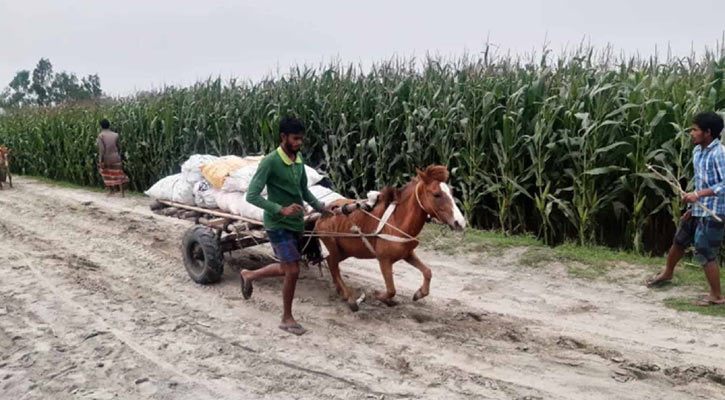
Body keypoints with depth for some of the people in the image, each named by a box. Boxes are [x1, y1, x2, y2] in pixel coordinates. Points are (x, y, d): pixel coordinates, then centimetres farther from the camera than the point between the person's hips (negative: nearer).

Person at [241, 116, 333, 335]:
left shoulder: (299, 161, 3)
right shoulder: (270, 162, -19)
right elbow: (252, 196, -21)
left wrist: (321, 207, 1)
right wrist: (281, 209, -29)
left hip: (296, 223, 8)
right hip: (278, 225, -8)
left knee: (286, 269, 18)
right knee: (293, 270, -8)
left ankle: (249, 275, 43)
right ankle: (287, 319, 11)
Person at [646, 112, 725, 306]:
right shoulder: (697, 151, 6)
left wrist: (699, 194, -31)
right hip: (698, 209, 9)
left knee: (705, 254, -3)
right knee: (679, 241, 23)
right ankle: (667, 274, 46)